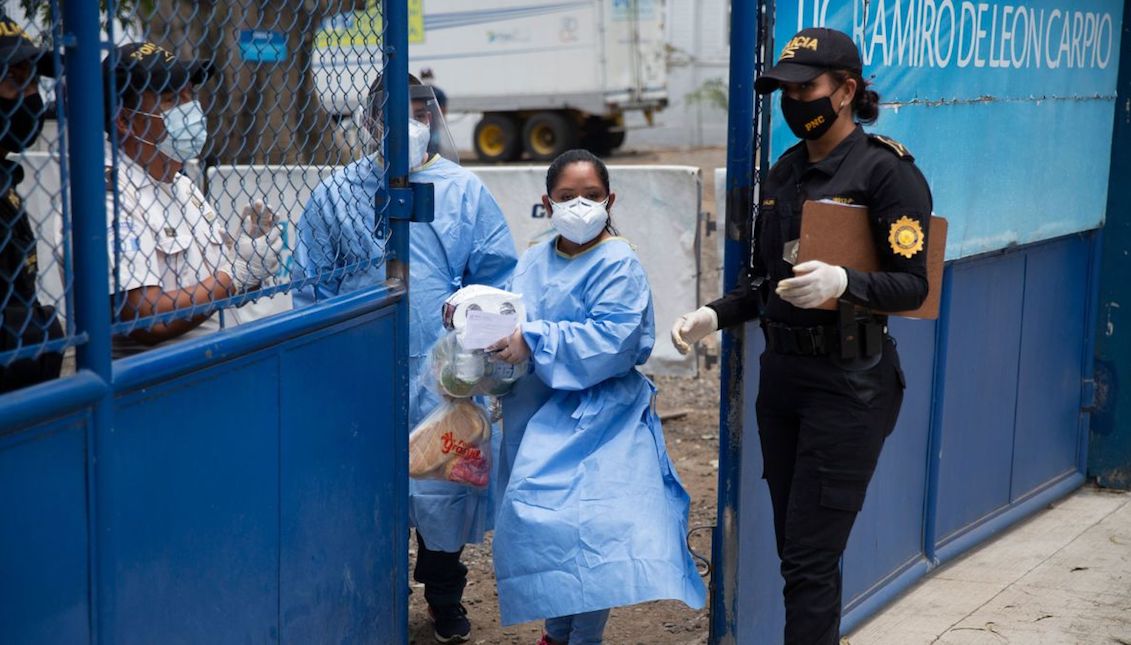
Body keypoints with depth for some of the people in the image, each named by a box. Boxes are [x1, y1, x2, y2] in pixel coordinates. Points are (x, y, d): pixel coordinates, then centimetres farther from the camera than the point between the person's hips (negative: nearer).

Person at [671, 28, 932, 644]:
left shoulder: (886, 170, -10)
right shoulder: (782, 174, 12)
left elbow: (911, 285, -15)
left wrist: (842, 283, -33)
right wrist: (713, 316, 0)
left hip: (847, 384, -7)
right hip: (780, 373, 7)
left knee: (810, 558, -6)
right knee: (792, 548, 13)